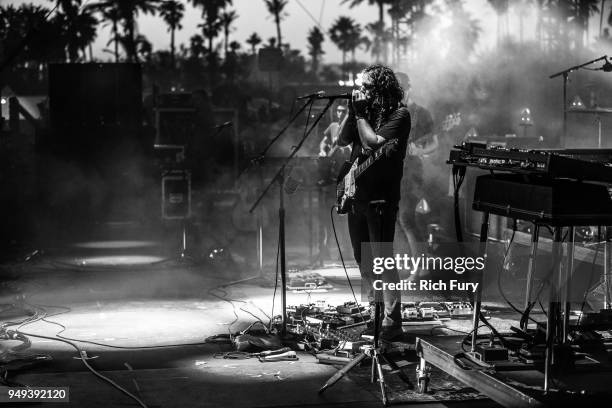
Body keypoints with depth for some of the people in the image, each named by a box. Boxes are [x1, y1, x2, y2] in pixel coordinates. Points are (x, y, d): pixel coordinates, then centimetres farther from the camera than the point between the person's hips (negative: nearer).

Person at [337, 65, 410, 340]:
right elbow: (342, 140, 10)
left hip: (381, 198, -8)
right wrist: (352, 111, 0)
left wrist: (360, 114, -13)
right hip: (357, 194, 8)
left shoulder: (398, 115, -9)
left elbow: (373, 143, -21)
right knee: (363, 259, 14)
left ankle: (392, 322, -6)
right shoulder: (367, 111, 14)